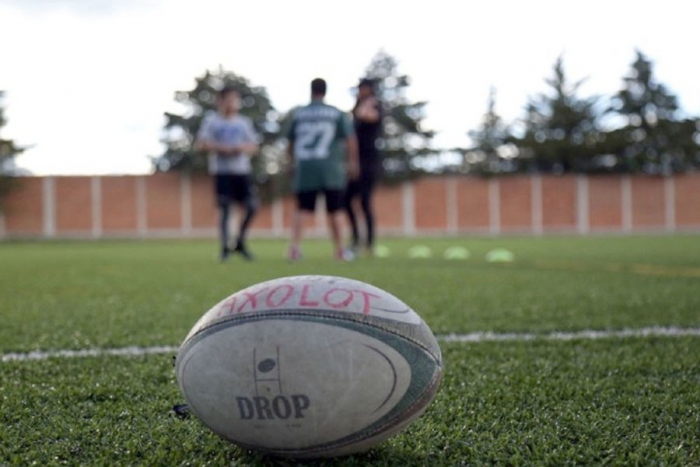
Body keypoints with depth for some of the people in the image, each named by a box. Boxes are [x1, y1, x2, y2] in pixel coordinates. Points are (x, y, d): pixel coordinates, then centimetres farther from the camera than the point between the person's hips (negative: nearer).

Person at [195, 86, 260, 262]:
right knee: (224, 208, -6)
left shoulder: (244, 122, 14)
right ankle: (224, 248, 3)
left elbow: (253, 146, 13)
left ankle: (240, 243, 12)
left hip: (242, 170, 4)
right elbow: (200, 144, -4)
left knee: (252, 206, -5)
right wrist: (221, 148, -14)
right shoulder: (211, 120, 3)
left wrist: (243, 148, -9)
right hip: (222, 171, -4)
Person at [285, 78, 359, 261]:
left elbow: (290, 144, 13)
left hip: (305, 168, 1)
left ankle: (294, 243, -17)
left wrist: (294, 161, 28)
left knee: (303, 210, 3)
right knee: (334, 210, 10)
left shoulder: (298, 114, 8)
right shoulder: (337, 114, 3)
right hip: (330, 169, -1)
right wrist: (353, 162, 3)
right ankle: (339, 250, 16)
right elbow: (350, 139, -4)